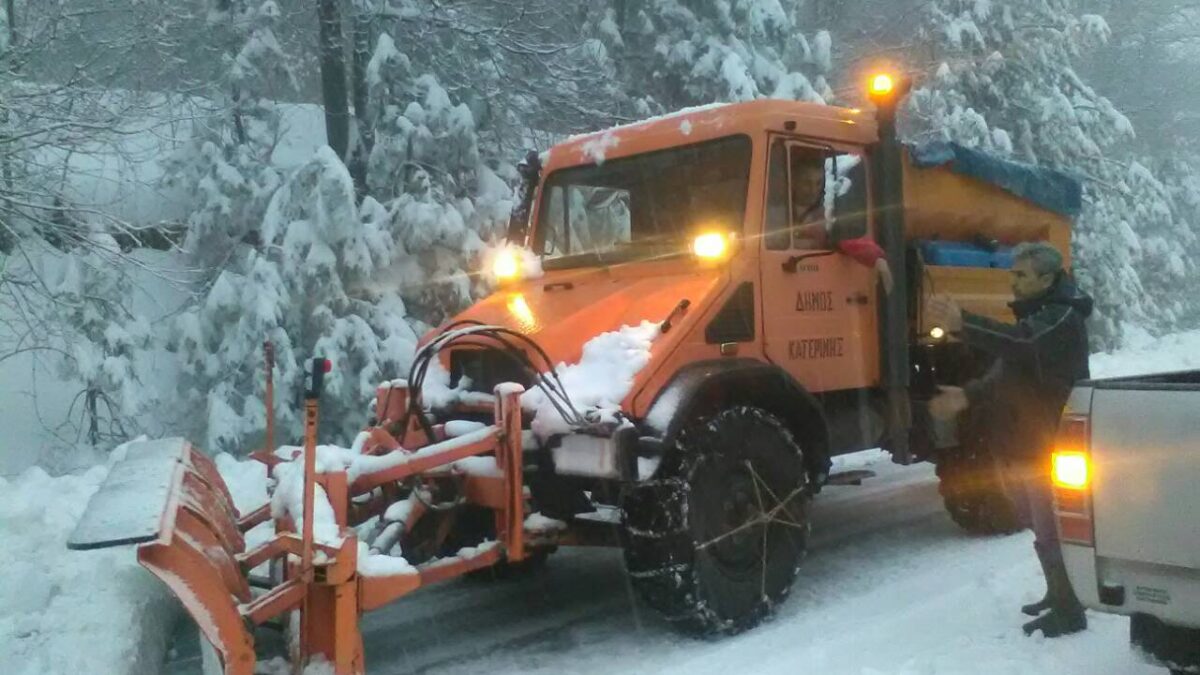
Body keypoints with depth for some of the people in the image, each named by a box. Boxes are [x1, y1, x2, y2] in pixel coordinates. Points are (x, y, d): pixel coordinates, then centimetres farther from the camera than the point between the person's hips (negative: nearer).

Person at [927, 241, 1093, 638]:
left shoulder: (1063, 317, -13)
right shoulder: (1033, 317, 19)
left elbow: (1022, 344, -34)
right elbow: (1006, 374, 18)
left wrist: (963, 325, -47)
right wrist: (967, 396, 0)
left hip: (1049, 448, -10)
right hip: (1023, 447, 10)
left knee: (1052, 530, -4)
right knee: (1040, 526, 19)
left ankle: (1069, 611, 6)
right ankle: (1058, 595, 32)